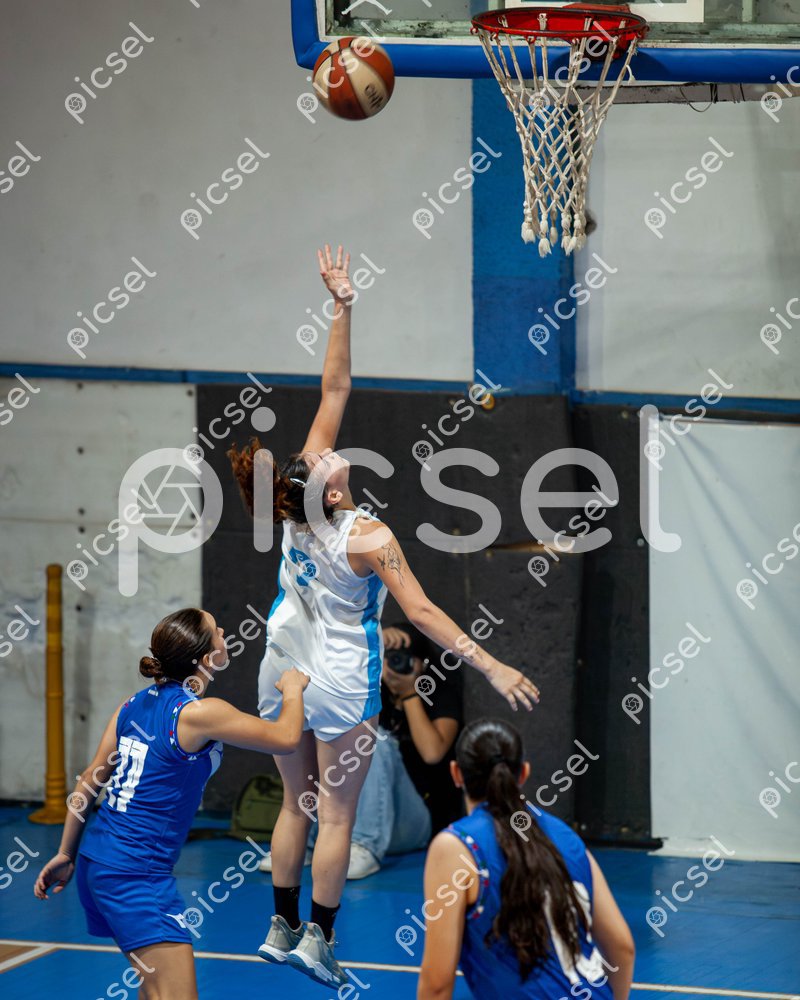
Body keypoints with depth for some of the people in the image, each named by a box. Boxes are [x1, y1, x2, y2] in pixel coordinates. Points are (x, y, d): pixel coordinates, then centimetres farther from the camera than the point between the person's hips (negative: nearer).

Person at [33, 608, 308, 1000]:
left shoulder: (136, 704, 8)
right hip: (136, 874, -9)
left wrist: (67, 854, 22)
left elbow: (91, 780, 13)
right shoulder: (200, 713, -14)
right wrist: (292, 691, 16)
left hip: (96, 860, 9)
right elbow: (286, 738, -5)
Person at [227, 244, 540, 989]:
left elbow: (335, 388, -7)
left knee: (296, 805, 14)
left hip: (283, 675, 6)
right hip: (338, 685, -6)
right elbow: (421, 614, -24)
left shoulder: (300, 494, -12)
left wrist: (342, 306, -7)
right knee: (335, 816, 3)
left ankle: (282, 928, 17)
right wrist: (491, 666, -22)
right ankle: (317, 941, 4)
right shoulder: (367, 538, -25)